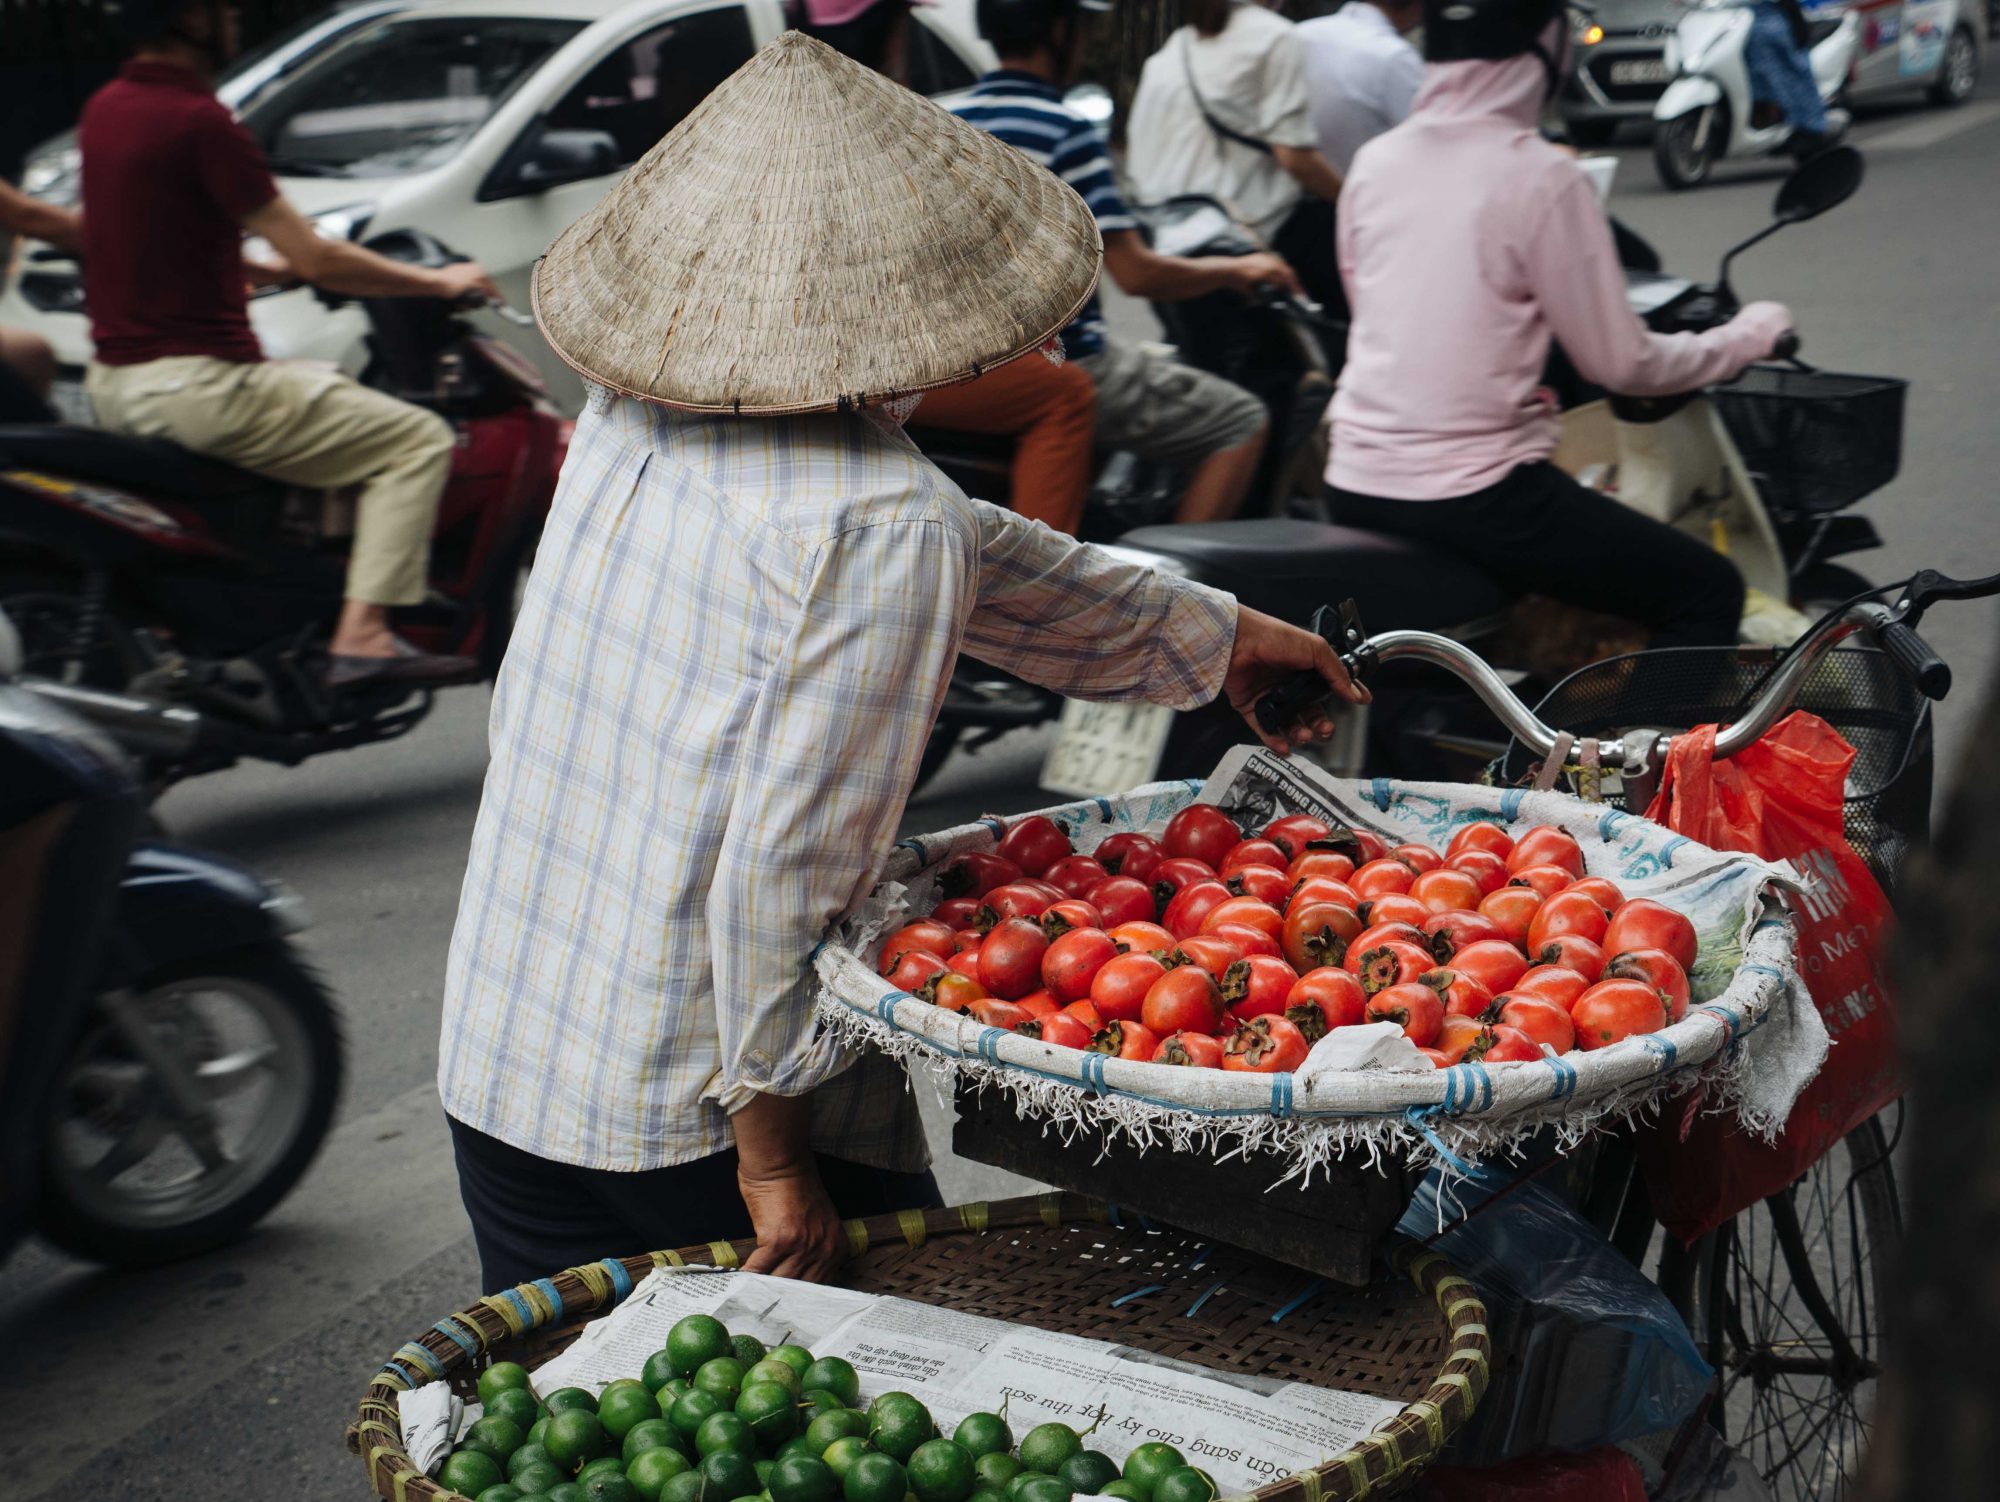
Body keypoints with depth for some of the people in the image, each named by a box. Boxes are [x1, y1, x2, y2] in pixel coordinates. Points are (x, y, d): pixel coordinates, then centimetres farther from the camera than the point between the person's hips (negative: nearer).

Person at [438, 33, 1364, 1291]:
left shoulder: (633, 414, 2)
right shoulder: (880, 527, -23)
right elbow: (781, 864, -25)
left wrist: (1211, 635, 23)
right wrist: (773, 1157, -13)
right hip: (688, 1125, -7)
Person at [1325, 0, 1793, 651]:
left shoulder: (1373, 163, 6)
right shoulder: (1541, 176, -11)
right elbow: (1618, 364, -7)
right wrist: (1751, 334, 9)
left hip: (1355, 483, 7)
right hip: (1471, 493, -7)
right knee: (1706, 594, 4)